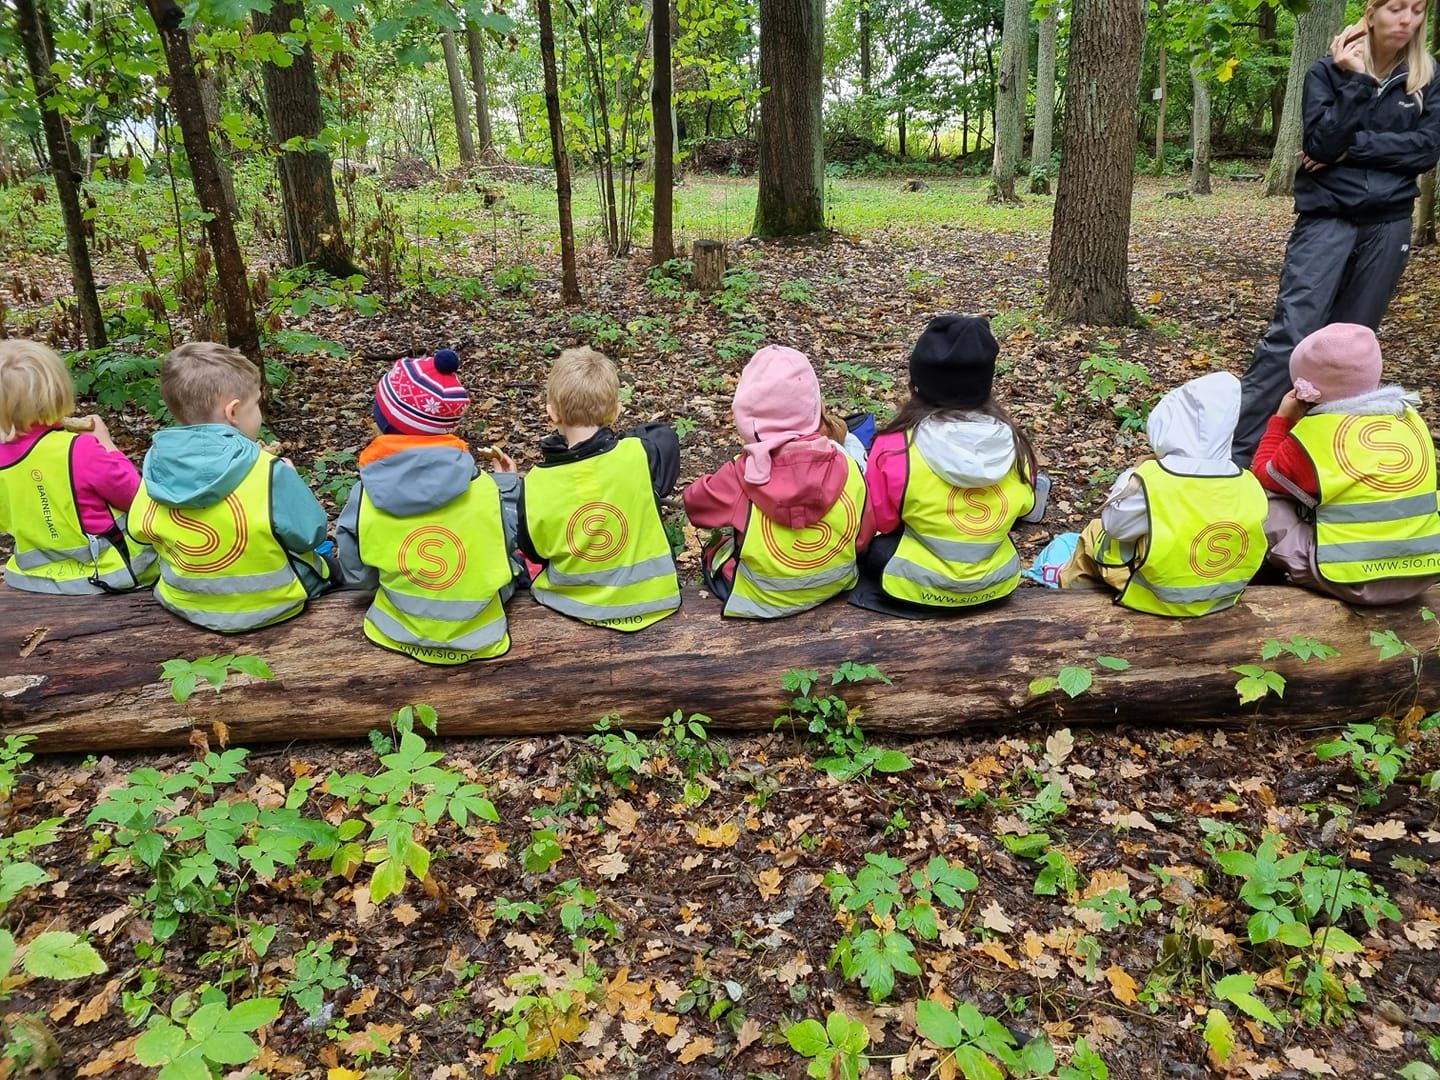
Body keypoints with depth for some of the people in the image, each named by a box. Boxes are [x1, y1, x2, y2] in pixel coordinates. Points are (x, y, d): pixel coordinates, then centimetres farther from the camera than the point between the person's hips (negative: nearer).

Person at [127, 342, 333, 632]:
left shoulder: (157, 470, -14)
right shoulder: (268, 474, -29)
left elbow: (140, 530, 2)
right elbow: (311, 535, -18)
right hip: (268, 605, -5)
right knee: (324, 560, 29)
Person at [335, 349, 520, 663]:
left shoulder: (366, 496, -14)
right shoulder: (483, 488, -17)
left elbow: (356, 576, -5)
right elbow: (507, 543, -1)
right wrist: (506, 486, 13)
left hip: (402, 635, 2)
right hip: (477, 637, -1)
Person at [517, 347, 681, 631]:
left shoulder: (535, 485, -19)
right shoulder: (641, 455, -24)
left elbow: (534, 553, -2)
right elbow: (663, 437, 1)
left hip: (572, 602, 1)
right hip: (650, 600, -1)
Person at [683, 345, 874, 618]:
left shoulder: (741, 475, -27)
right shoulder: (846, 467, -21)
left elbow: (695, 504, -7)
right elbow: (863, 537, -7)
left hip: (763, 599, -3)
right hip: (835, 585, 3)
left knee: (714, 551, 27)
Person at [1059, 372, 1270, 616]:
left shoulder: (1151, 481, -29)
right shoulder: (1250, 486, -14)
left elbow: (1114, 524, -14)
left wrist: (1134, 473, 0)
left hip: (1158, 596, -5)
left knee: (1095, 531, 21)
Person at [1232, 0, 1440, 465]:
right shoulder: (1329, 70, 1)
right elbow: (1322, 143, -11)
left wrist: (1352, 147, -12)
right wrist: (1356, 81, -17)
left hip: (1388, 226, 4)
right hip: (1326, 220, -3)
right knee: (1291, 333, -17)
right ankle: (1236, 455, -19)